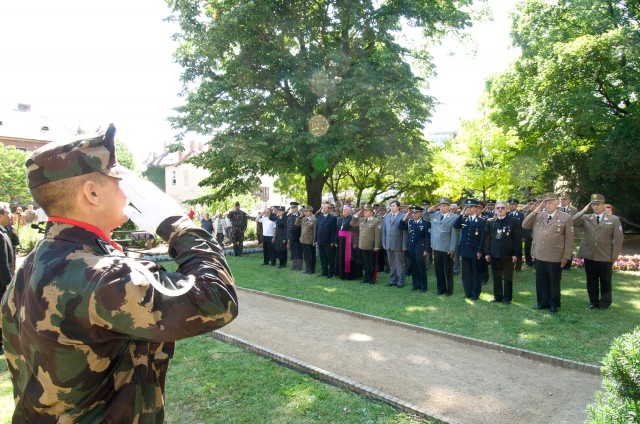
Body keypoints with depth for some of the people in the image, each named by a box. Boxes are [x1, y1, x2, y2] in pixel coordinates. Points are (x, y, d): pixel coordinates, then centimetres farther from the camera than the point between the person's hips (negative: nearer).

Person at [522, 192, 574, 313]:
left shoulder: (566, 217, -4)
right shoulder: (537, 216, 8)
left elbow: (569, 239, -4)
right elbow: (524, 225, -1)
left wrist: (566, 257, -8)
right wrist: (535, 211, -7)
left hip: (555, 257, -4)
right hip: (539, 255, 4)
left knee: (554, 282, 9)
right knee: (540, 281, 13)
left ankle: (553, 304, 23)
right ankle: (543, 302, 26)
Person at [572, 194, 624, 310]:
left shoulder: (614, 219, 2)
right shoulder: (586, 218, 5)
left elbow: (618, 239, 0)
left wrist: (615, 255, -5)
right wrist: (583, 211, -10)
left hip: (606, 257, -1)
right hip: (589, 256, 2)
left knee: (605, 281, 9)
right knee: (591, 281, 10)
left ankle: (605, 302, 24)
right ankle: (593, 301, 23)